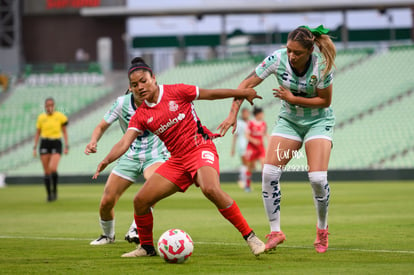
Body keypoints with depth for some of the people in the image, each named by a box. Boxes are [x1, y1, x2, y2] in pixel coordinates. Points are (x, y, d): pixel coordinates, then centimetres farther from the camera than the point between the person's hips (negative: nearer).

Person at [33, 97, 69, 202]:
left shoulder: (60, 116, -1)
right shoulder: (41, 118, 4)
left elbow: (64, 132, 6)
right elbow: (37, 133, 12)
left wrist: (66, 146, 0)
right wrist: (35, 148, 7)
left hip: (56, 143, -2)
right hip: (44, 144, 2)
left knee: (53, 169, -20)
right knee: (46, 172, 2)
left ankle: (54, 190, 0)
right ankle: (49, 194, 14)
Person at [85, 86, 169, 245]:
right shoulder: (122, 103, -9)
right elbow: (102, 126, 1)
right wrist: (93, 142, -19)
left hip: (154, 156, -2)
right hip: (130, 158, 2)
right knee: (106, 203, -3)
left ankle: (136, 229, -32)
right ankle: (108, 235, 29)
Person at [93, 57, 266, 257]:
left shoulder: (176, 92, -6)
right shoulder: (140, 116, 4)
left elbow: (210, 94, 3)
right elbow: (124, 143, -6)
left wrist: (242, 93, 9)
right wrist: (107, 160, -26)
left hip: (201, 149, -5)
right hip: (177, 161, 5)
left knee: (211, 189, -34)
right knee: (140, 201, -3)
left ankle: (250, 236, -26)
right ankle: (146, 247, 20)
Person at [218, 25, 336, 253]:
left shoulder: (321, 65, -25)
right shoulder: (278, 58, -21)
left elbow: (325, 100, -15)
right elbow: (247, 84, -16)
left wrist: (293, 99, -24)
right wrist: (233, 114, -26)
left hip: (318, 121, -3)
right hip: (288, 121, 3)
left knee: (317, 178, -17)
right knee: (269, 173, -14)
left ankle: (322, 230, 9)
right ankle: (275, 232, 0)